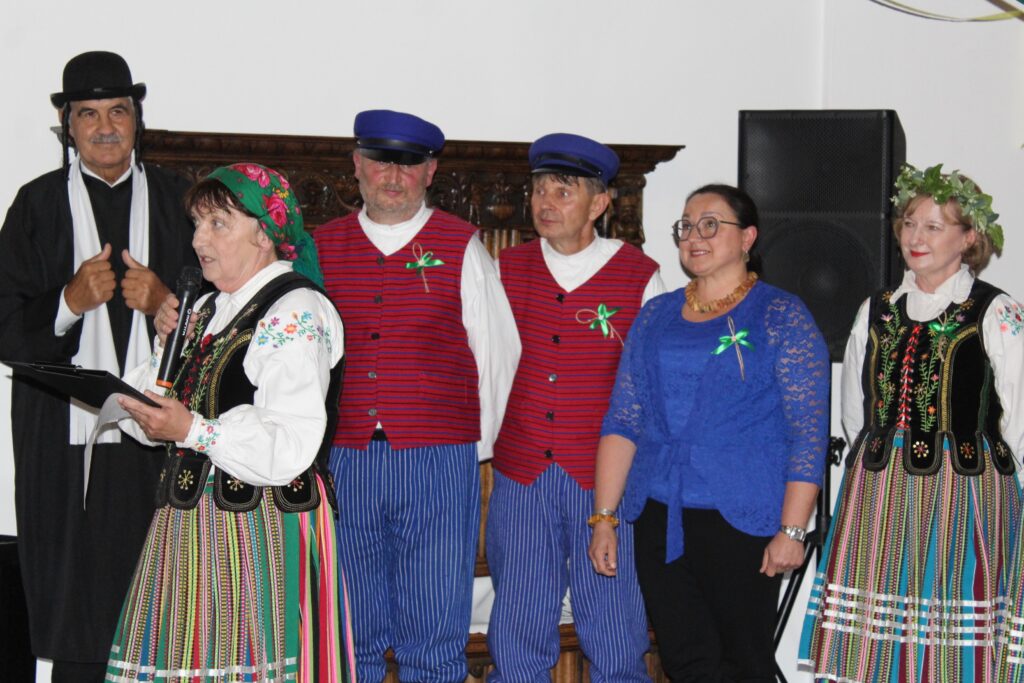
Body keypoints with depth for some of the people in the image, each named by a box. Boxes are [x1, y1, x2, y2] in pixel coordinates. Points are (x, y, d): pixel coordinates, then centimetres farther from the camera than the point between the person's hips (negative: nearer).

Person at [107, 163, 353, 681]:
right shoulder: (208, 310, 18)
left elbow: (291, 449, -19)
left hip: (262, 529, -8)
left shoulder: (296, 313, -10)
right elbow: (149, 418, 15)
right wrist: (168, 343, 2)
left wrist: (193, 431, -22)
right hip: (191, 521, 8)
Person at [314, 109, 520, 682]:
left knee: (434, 636, 1)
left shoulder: (461, 246, 4)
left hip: (438, 462, -2)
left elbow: (497, 350, 6)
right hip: (344, 459, 2)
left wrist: (478, 447, 5)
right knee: (351, 634, 9)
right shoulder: (322, 247, 10)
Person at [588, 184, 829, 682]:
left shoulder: (781, 317, -1)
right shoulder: (656, 316, 12)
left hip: (742, 520, -4)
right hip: (659, 518, 4)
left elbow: (809, 432, -6)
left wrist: (792, 530, -13)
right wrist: (604, 518, 5)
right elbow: (622, 421, 11)